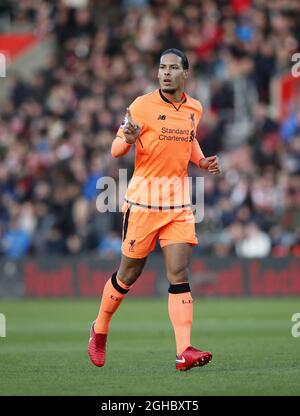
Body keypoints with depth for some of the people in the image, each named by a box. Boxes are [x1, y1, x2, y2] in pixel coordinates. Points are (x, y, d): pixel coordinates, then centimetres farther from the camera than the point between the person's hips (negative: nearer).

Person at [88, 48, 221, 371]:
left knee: (179, 275, -8)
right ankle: (99, 331, 30)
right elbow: (115, 150, -5)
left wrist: (201, 161, 8)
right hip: (143, 201, -3)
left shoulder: (194, 109, 7)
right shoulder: (143, 105, -8)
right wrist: (128, 140, -28)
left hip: (178, 203, 3)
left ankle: (184, 352, -15)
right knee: (129, 274, 6)